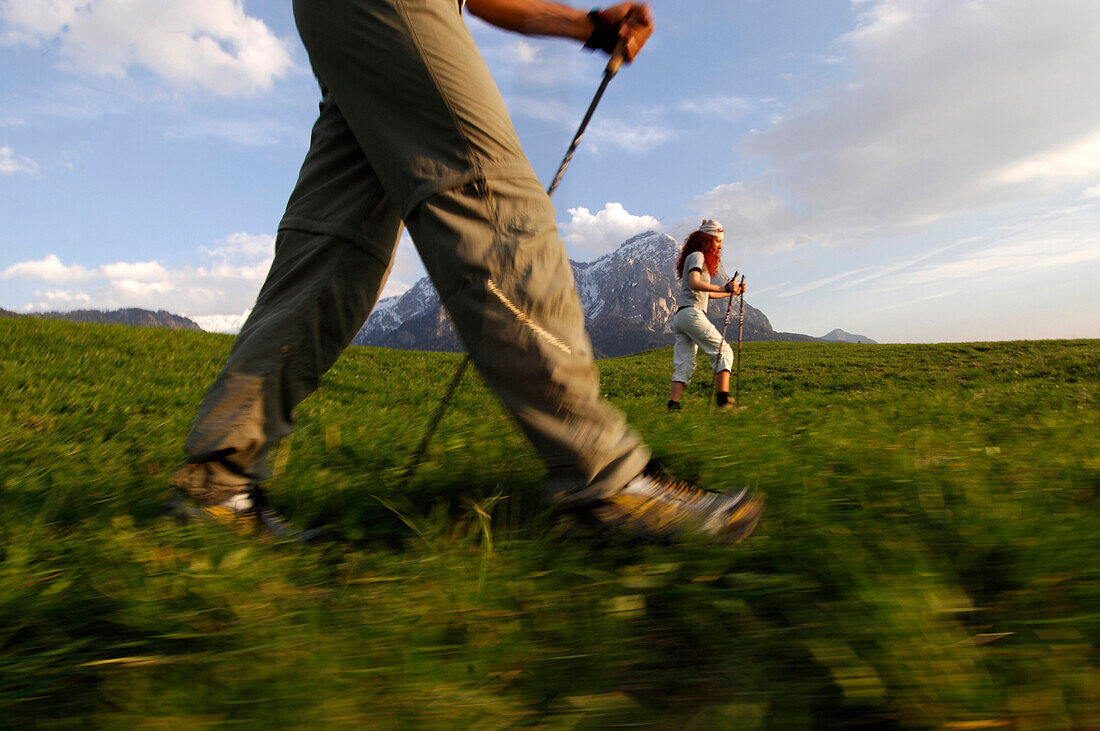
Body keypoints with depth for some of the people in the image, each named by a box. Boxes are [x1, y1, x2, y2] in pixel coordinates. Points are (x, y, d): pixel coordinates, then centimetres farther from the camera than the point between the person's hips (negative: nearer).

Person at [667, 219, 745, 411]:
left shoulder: (698, 258, 29)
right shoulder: (697, 256, 0)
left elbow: (706, 294, 32)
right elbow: (694, 283, -17)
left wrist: (733, 291, 27)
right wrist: (724, 288, -24)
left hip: (679, 317, 9)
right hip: (692, 313, -9)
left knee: (684, 366, 2)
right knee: (723, 352, -7)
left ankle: (673, 404, -6)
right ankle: (723, 399, -15)